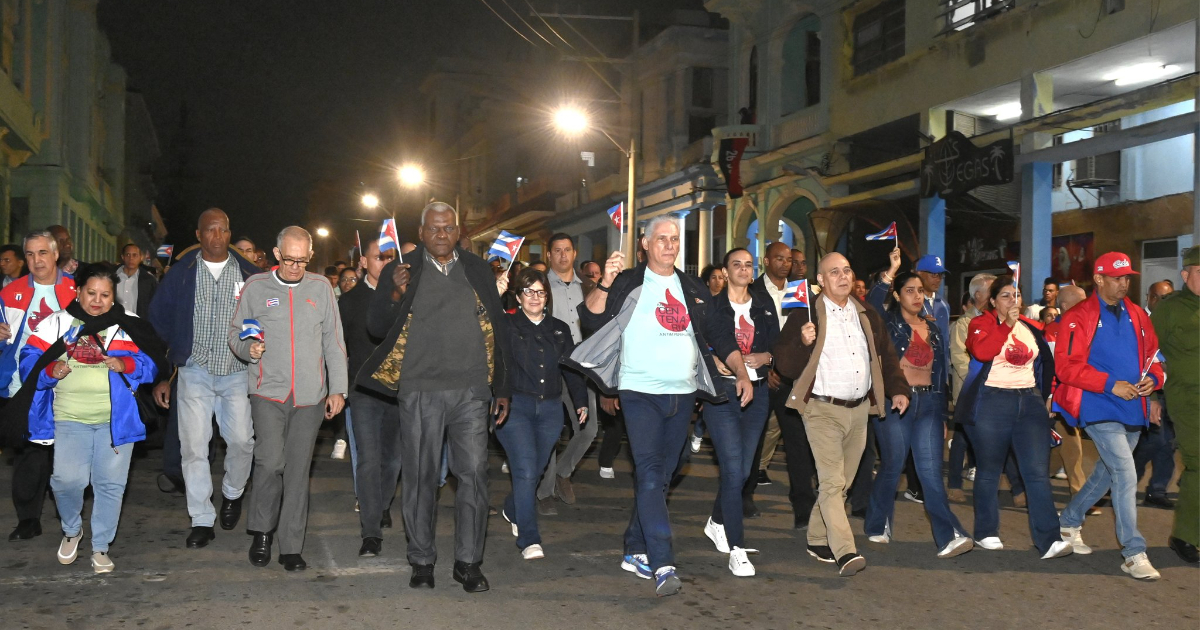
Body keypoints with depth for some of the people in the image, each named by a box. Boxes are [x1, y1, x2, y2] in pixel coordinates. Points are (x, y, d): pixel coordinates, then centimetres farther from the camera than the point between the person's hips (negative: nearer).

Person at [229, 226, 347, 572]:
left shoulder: (321, 288, 8)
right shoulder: (256, 286, 5)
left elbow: (333, 342, 10)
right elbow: (235, 332, 11)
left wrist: (337, 388, 5)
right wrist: (248, 348, -12)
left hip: (310, 396, 1)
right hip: (268, 390, -1)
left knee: (298, 470, 3)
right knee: (271, 462, -14)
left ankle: (291, 547, 11)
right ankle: (262, 531, 9)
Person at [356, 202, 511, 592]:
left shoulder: (477, 270, 12)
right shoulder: (401, 271, 6)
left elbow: (497, 327, 14)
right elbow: (377, 327, 3)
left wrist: (502, 387, 11)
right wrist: (394, 294, -16)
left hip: (471, 391, 2)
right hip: (420, 390, -1)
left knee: (474, 473, -1)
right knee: (420, 476, 4)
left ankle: (468, 562, 9)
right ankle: (422, 561, 16)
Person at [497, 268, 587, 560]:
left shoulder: (560, 329, 15)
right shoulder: (506, 326, 3)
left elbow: (572, 367, 18)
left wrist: (581, 401, 15)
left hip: (550, 408, 5)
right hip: (515, 407, -4)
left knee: (536, 471, 12)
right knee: (525, 471, -15)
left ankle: (512, 510, 42)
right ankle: (529, 540, -12)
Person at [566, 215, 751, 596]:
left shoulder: (693, 290, 14)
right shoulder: (628, 283, 2)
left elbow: (721, 338, 18)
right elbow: (591, 319, -10)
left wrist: (742, 374, 6)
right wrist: (605, 284, -25)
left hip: (682, 394, 5)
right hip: (640, 392, -5)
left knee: (661, 475, 10)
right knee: (649, 473, -13)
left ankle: (635, 551, 22)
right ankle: (663, 564, -16)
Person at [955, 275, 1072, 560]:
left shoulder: (1031, 328, 14)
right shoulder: (981, 324, -1)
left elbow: (1046, 364, 22)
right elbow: (982, 351, -22)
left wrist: (1045, 394, 13)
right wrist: (1007, 323, -17)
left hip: (1030, 401, 4)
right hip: (991, 403, -4)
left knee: (1038, 471, -5)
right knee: (989, 470, 5)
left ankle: (1048, 539, -6)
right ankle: (986, 532, 18)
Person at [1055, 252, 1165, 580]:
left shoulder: (1137, 316, 11)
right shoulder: (1080, 318, -8)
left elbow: (1152, 355, 19)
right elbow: (1066, 365, -14)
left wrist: (1153, 377, -3)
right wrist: (1110, 384, -19)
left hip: (1133, 411, 7)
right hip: (1100, 410, -7)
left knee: (1106, 473, 17)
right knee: (1126, 475, -14)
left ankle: (1069, 521, 37)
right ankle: (1134, 554, -8)